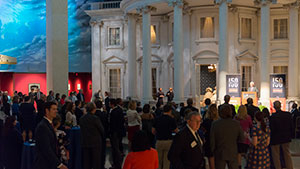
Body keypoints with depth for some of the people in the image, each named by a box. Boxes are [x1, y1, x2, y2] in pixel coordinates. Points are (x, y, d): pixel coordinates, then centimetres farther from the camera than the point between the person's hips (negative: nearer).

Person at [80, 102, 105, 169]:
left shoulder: (81, 118, 1)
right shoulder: (95, 118, -16)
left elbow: (82, 130, 9)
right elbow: (102, 130, -7)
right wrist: (101, 137, 12)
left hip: (85, 143, 5)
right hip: (95, 143, -5)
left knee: (86, 162, 12)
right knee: (96, 162, 4)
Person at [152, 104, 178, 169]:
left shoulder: (157, 119, 2)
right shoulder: (171, 119, -8)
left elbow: (153, 131, 6)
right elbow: (176, 131, 0)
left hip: (159, 141, 3)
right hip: (168, 142, -3)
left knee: (159, 161, 15)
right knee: (167, 161, 6)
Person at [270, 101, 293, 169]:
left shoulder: (272, 117, -21)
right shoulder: (288, 114, -9)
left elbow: (271, 129, -15)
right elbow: (291, 126, 0)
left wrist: (270, 138, -1)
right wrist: (290, 135, 13)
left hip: (276, 138, -4)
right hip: (286, 138, 4)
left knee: (276, 156, 11)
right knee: (287, 154, 19)